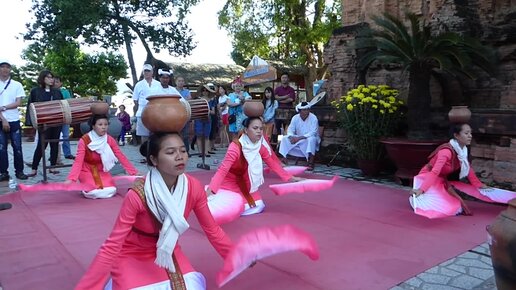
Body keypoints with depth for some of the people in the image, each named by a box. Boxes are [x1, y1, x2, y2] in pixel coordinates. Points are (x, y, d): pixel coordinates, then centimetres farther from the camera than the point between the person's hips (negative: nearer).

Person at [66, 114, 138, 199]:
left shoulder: (110, 140, -11)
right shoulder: (84, 140, -21)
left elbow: (121, 157, -10)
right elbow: (78, 161, -27)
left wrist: (134, 173, -14)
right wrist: (70, 179, -42)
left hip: (101, 171, 3)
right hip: (87, 171, -3)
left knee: (111, 191, -17)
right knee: (95, 193, -22)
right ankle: (86, 188, 13)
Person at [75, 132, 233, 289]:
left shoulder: (194, 188, -19)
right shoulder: (137, 195, -31)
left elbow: (213, 231, -6)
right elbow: (112, 246, -26)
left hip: (168, 252, 3)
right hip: (133, 256, -3)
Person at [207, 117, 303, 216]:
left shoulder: (261, 146, -10)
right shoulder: (236, 146, -31)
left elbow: (273, 163, 0)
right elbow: (223, 170, -38)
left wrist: (290, 178, -4)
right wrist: (210, 190, -49)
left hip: (245, 185, 6)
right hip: (229, 184, -6)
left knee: (258, 206, -1)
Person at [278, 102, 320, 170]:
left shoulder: (313, 118, -18)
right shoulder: (295, 118, -5)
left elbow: (313, 133, -25)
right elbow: (290, 130, -6)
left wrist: (299, 138, -32)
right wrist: (291, 137, -30)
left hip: (311, 139, -4)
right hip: (298, 140, 4)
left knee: (311, 139, -38)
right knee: (285, 138, -14)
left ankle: (311, 163, -37)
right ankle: (284, 159, -15)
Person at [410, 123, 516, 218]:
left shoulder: (463, 150, -2)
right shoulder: (447, 151, -29)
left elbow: (468, 169, 13)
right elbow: (435, 172, -37)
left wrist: (479, 185, 17)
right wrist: (421, 190, -45)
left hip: (442, 181, 8)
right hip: (428, 178, -8)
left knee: (453, 206, -6)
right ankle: (415, 198, 0)